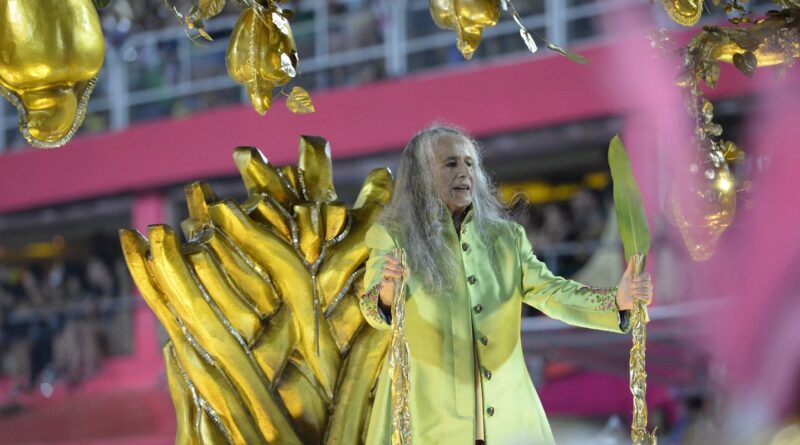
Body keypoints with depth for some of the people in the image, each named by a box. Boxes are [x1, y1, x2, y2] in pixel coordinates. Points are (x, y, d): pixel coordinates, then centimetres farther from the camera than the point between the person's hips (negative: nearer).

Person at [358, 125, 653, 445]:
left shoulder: (506, 238, 12)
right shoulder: (393, 237, 0)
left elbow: (548, 291, 0)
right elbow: (375, 313, -15)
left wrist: (616, 300, -18)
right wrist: (386, 295, -40)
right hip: (429, 415, -3)